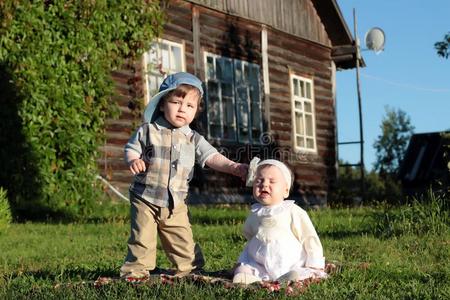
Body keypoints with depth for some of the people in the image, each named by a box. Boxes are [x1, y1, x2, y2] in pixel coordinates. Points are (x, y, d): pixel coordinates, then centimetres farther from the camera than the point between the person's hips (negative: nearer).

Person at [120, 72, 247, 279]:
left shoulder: (194, 139, 3)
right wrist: (133, 160, -22)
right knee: (142, 239, 1)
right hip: (145, 198, -2)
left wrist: (232, 167, -21)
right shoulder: (147, 131, -3)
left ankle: (189, 270, 20)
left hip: (176, 202, 2)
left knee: (183, 241, 6)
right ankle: (135, 271, 12)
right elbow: (131, 149, 1)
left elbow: (212, 157, -5)